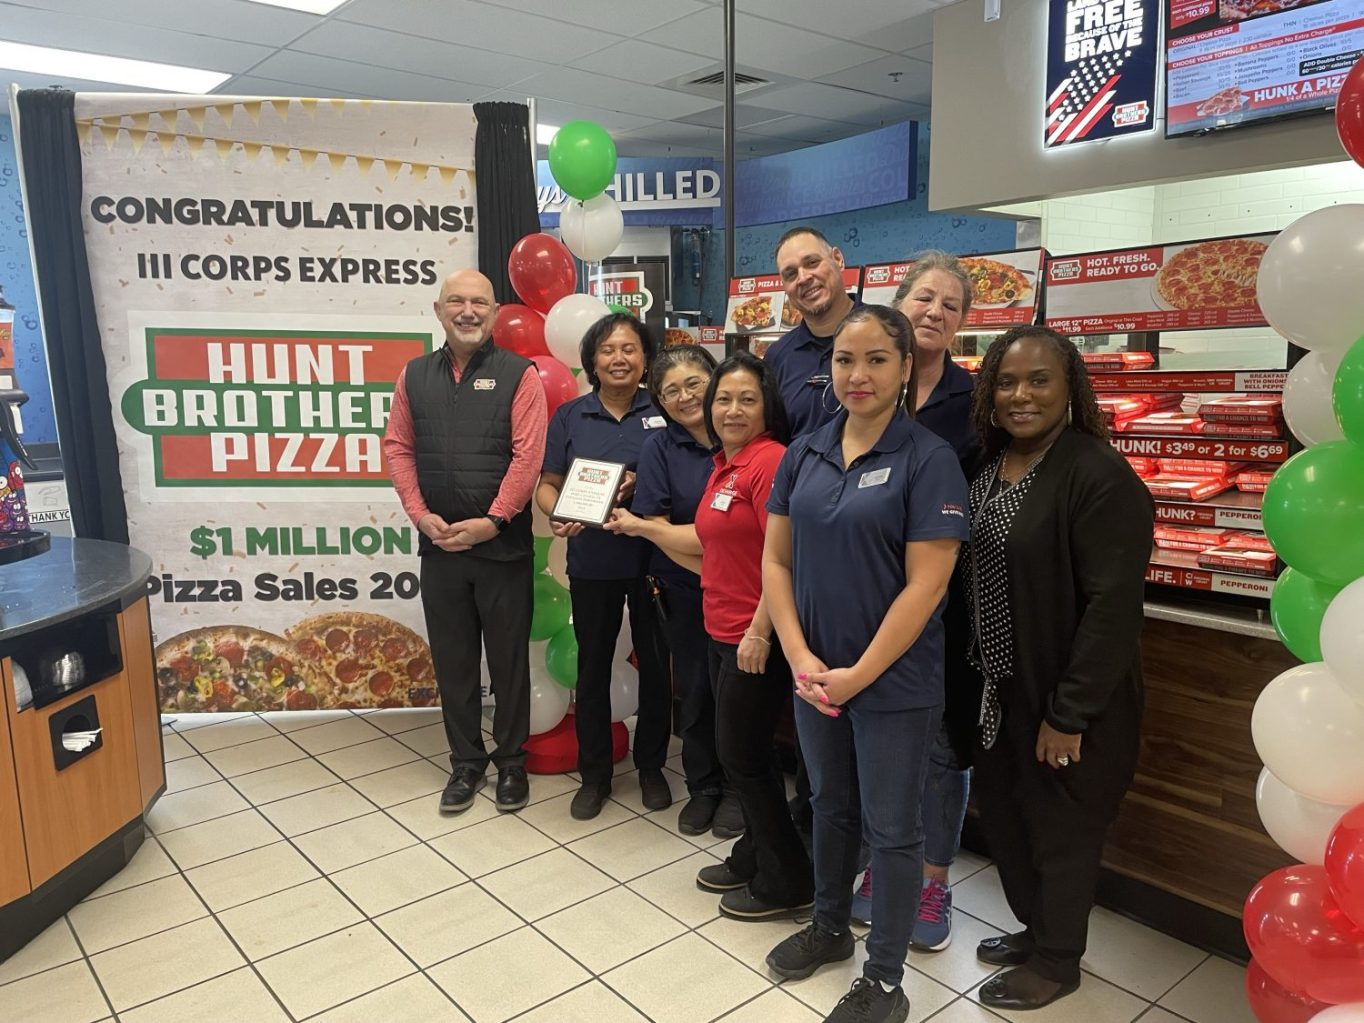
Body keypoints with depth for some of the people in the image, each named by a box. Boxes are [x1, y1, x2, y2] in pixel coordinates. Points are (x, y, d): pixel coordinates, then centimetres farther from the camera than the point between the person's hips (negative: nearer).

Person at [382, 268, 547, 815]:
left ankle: (511, 762, 25)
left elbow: (528, 456, -11)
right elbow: (397, 447, 7)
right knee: (452, 660, 12)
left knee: (508, 658, 8)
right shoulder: (415, 375, 8)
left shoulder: (518, 374, -4)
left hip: (503, 545, -3)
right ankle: (466, 762, 27)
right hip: (439, 545, 4)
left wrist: (491, 522, -15)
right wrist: (421, 515, -5)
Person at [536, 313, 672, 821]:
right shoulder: (569, 416, 3)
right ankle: (594, 773, 26)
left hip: (651, 557, 0)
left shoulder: (663, 413, 0)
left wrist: (642, 484, -17)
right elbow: (547, 484, 4)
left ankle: (651, 766, 29)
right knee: (593, 666, 10)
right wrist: (557, 515, -17)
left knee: (654, 663, 10)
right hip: (592, 561, 1)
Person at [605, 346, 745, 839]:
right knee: (694, 689, 8)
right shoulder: (659, 447, -2)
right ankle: (703, 788, 28)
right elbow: (660, 528, -7)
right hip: (686, 593, 1)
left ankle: (737, 788, 25)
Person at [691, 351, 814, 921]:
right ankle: (753, 857, 38)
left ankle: (786, 883, 22)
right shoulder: (723, 467, 11)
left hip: (758, 639, -9)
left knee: (742, 754, 3)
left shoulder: (770, 460, -18)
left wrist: (759, 631, -22)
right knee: (741, 750, 19)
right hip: (723, 633, 9)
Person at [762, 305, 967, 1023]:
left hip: (894, 682, -5)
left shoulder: (928, 458, -13)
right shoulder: (805, 454, 2)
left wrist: (859, 673, -15)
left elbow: (926, 584, -17)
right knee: (830, 803, 22)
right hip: (814, 674, 5)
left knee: (891, 827, 9)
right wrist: (801, 657, -7)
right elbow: (775, 560, 3)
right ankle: (829, 926, 44)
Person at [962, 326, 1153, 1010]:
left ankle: (1057, 960, 35)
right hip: (1001, 687, 8)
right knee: (1000, 809, 20)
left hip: (1068, 698, -7)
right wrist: (976, 675, 10)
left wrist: (1069, 712, -20)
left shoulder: (1101, 476, -20)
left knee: (1061, 827, 11)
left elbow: (1113, 606, -22)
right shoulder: (989, 467, 4)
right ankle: (1035, 929, 44)